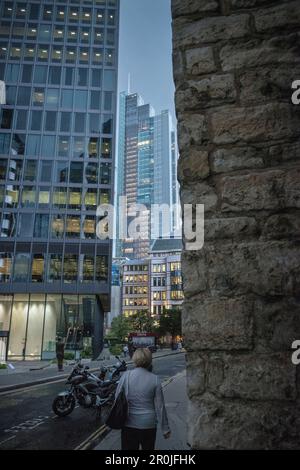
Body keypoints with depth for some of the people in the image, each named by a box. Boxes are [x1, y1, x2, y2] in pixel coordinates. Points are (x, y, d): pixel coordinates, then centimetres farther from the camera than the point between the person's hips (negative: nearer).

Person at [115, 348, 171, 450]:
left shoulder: (126, 376, -11)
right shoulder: (155, 379, -11)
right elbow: (160, 406, -7)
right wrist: (165, 429, 3)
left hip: (129, 424, 0)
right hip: (149, 425, 0)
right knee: (148, 448, 22)